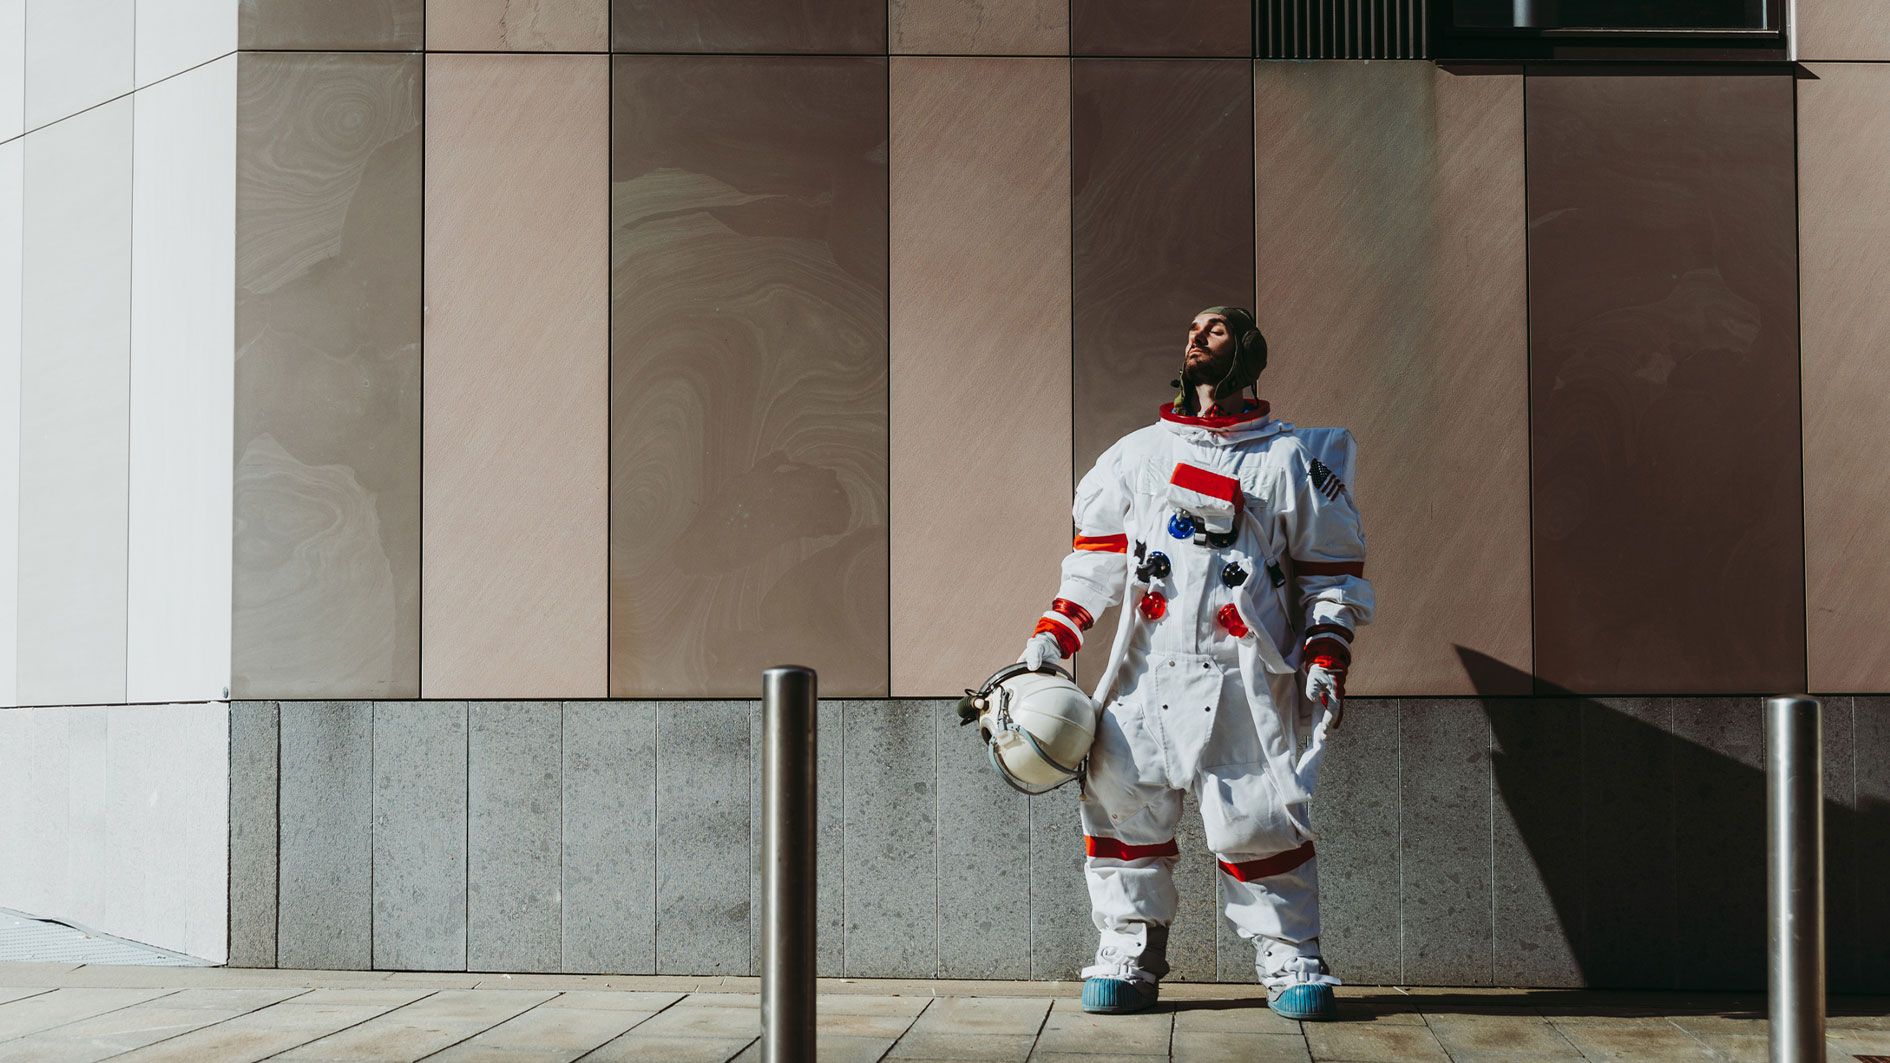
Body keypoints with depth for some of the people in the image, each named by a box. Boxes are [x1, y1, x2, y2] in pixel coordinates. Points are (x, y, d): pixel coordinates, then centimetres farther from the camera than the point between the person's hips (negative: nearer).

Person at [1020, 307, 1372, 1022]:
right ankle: (1129, 950, 8)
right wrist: (1050, 640, 7)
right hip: (1144, 672, 3)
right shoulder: (1134, 454, 18)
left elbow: (1332, 570, 8)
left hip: (1241, 679, -3)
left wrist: (1326, 665, -3)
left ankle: (1289, 956, 7)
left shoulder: (1290, 459, 9)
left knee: (1256, 817, -8)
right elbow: (1096, 557, 17)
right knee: (1121, 798, -4)